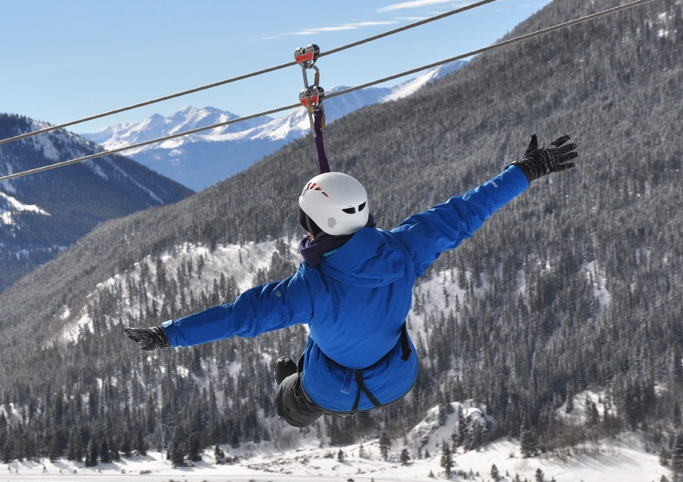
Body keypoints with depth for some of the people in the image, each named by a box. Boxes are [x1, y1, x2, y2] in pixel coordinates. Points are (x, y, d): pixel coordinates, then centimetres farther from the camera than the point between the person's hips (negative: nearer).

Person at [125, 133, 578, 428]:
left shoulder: (312, 288, -39)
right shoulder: (401, 251, -30)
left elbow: (241, 315, -36)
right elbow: (463, 213, -22)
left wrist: (169, 334, -30)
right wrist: (527, 171, -13)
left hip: (334, 395, -4)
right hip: (397, 381, 4)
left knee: (294, 405, 32)